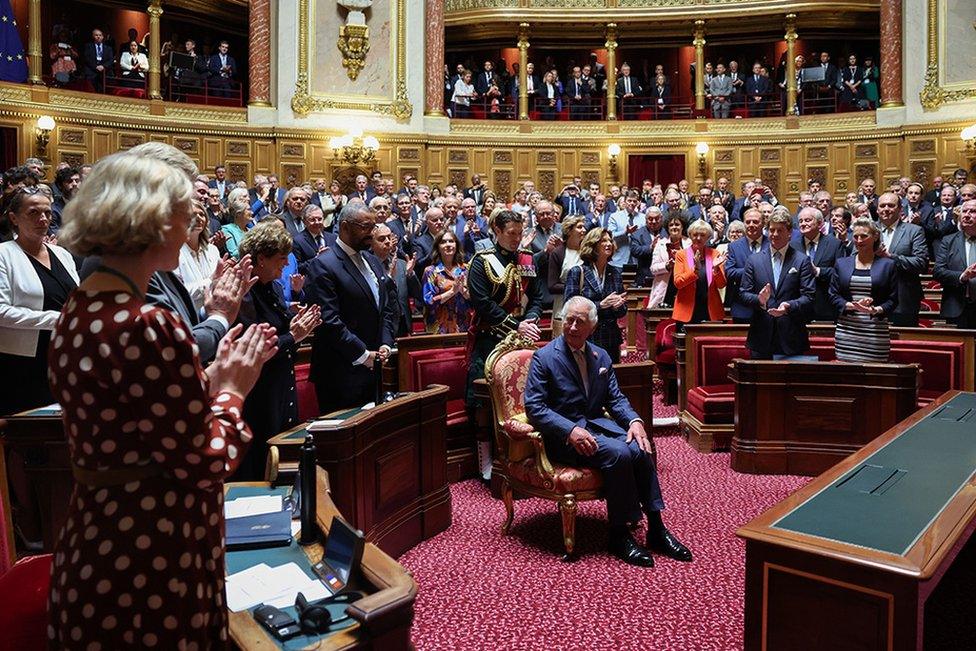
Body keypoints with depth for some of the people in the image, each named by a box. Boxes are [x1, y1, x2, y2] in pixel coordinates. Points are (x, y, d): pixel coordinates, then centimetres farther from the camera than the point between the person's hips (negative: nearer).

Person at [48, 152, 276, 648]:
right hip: (148, 568, -9)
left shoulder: (77, 313, 4)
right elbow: (203, 463, -20)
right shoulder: (149, 328, -25)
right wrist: (231, 391, -5)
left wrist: (211, 374, 5)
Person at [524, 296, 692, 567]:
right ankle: (619, 535, -15)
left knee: (641, 450, -22)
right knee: (618, 453, -29)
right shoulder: (544, 357, -6)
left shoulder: (601, 356, 12)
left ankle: (656, 529, -11)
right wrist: (571, 430, -23)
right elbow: (534, 407, -11)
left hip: (598, 425, 5)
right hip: (562, 435, -5)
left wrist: (634, 420, -9)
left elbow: (615, 398, 12)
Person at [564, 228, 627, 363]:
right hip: (585, 339, -4)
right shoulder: (577, 272, -2)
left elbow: (623, 311, 14)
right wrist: (601, 305, -17)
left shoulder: (615, 273, 11)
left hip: (611, 338, 4)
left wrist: (617, 306, -9)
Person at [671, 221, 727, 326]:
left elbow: (721, 285, 4)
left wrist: (716, 268, -13)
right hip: (687, 311, -1)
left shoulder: (714, 254, 7)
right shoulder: (681, 255, 3)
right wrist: (695, 269, -19)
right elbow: (677, 283, -8)